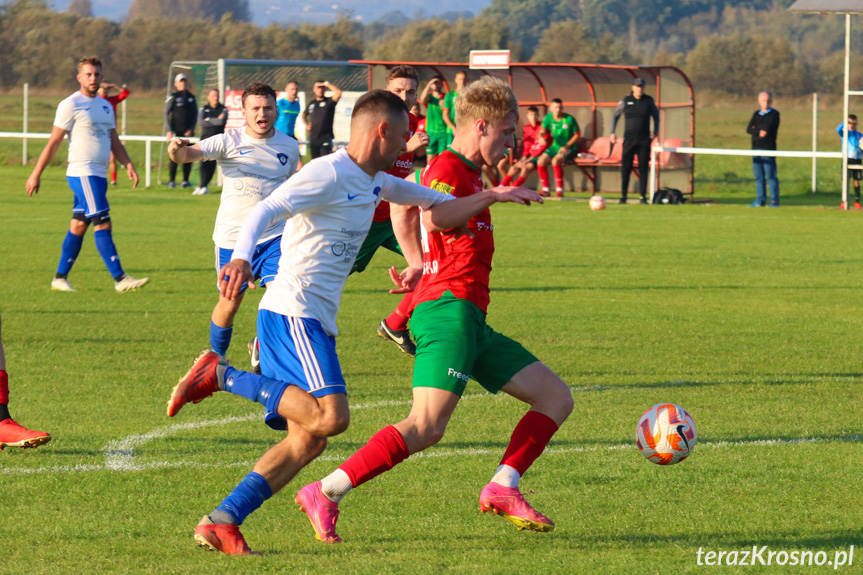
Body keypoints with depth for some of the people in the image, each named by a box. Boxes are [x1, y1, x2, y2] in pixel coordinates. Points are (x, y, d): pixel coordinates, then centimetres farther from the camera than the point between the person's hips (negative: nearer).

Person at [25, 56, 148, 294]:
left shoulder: (105, 106, 16)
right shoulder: (70, 105, -6)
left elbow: (114, 142, 20)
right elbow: (53, 142, -6)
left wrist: (128, 165, 4)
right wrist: (36, 174, -6)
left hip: (99, 175, 8)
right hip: (82, 174, -8)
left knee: (79, 225, 10)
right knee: (103, 224, -13)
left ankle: (60, 278, 17)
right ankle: (120, 279, -17)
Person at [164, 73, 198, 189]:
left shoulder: (191, 98, 13)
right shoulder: (173, 97, 0)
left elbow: (195, 114, 15)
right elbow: (166, 114, -2)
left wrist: (191, 129, 1)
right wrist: (169, 131, -10)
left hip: (188, 132, 4)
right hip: (176, 131, -4)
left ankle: (185, 181, 8)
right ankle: (171, 181, -3)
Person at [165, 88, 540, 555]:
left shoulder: (374, 182, 19)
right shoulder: (328, 175, -10)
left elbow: (439, 208, 33)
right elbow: (265, 211, -22)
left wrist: (491, 197, 22)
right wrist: (241, 259, -39)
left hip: (315, 322, 9)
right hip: (292, 312, -9)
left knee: (307, 440, 2)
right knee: (331, 416, -25)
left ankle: (222, 522, 0)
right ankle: (221, 376, -15)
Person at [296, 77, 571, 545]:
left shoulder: (468, 174, 24)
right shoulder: (448, 168, -6)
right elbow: (434, 216, -28)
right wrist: (494, 194, -17)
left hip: (471, 321, 10)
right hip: (449, 310, -10)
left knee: (556, 398, 9)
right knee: (427, 427, -22)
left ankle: (502, 488, 0)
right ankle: (325, 494, -22)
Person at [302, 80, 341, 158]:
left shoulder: (329, 102, 0)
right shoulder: (311, 104, 15)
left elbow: (338, 93, -19)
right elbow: (304, 116, 33)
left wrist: (327, 84, -10)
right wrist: (307, 125, 14)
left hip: (326, 137, -5)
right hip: (313, 138, 5)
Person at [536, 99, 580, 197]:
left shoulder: (569, 119, -12)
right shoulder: (548, 118, 0)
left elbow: (577, 134, -4)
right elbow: (542, 132, 6)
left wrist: (566, 146, -13)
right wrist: (541, 137, -19)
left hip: (569, 148, -5)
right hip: (555, 146, 5)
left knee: (555, 160, -33)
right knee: (541, 161, -17)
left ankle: (559, 190, -27)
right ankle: (545, 189, -3)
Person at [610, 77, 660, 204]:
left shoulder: (649, 101, 4)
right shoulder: (626, 101, 2)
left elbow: (656, 115, 17)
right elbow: (616, 115, 11)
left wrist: (656, 131, 6)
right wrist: (612, 133, 4)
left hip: (644, 139, 1)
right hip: (629, 138, -1)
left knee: (643, 168, -1)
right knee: (626, 167, -4)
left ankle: (642, 196, 4)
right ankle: (623, 196, 2)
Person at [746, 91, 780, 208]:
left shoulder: (774, 114, 0)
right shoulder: (756, 114, 17)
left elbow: (767, 128, -13)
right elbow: (749, 129, 6)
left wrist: (755, 129, 0)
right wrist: (759, 132, -11)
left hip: (768, 149, -6)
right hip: (756, 148, 6)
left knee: (770, 175, -7)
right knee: (758, 176, 6)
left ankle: (774, 201, -5)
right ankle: (760, 200, 10)